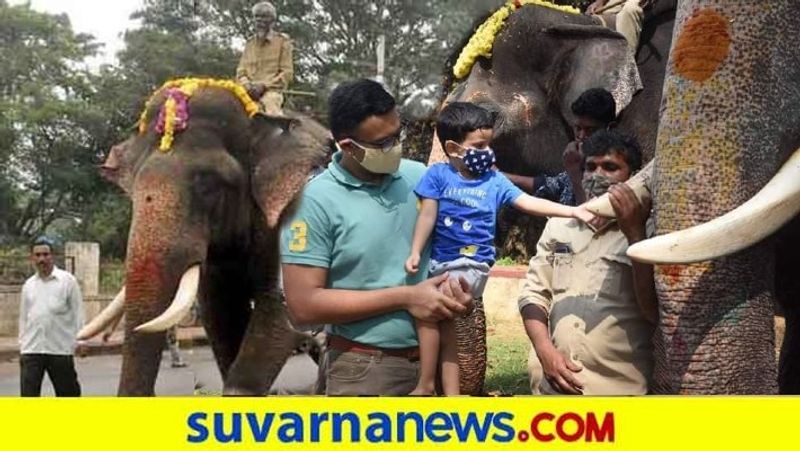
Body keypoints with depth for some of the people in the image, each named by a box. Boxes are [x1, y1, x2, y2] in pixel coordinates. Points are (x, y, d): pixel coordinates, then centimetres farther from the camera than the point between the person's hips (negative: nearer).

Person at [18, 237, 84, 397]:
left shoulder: (68, 281, -1)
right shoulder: (28, 285, 11)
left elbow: (78, 313, -2)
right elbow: (23, 317, 16)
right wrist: (22, 344, 11)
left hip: (60, 348, -3)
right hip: (31, 349, 3)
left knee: (67, 391, 10)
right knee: (28, 393, -3)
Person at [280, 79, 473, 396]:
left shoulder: (421, 178, 0)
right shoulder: (315, 201, -13)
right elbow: (303, 305, -16)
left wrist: (456, 283, -9)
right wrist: (405, 297, -18)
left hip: (435, 356, 4)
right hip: (365, 369, -4)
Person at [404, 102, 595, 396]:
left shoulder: (494, 181, 2)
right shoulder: (438, 175, 0)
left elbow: (531, 204, -2)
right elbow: (427, 216, -2)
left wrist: (573, 211, -10)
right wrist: (415, 252, -10)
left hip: (472, 264, -2)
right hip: (439, 261, 2)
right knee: (444, 324, 6)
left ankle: (426, 384, -3)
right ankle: (451, 394, 15)